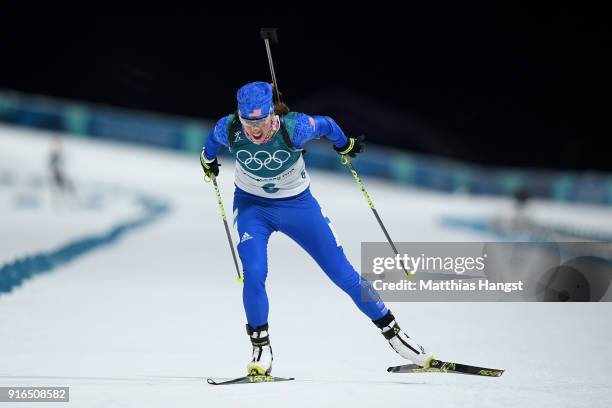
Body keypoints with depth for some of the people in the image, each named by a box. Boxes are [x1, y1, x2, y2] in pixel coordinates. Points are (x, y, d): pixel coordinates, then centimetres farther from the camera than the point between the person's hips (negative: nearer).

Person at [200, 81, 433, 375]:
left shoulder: (294, 128, -30)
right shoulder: (229, 130, -25)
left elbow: (325, 125, -8)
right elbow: (213, 139, 1)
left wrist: (344, 144, 12)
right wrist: (208, 159, 22)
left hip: (297, 205, 0)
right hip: (252, 205, 1)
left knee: (343, 274, 1)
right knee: (254, 274, -23)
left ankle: (392, 331, 17)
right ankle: (261, 347, -3)